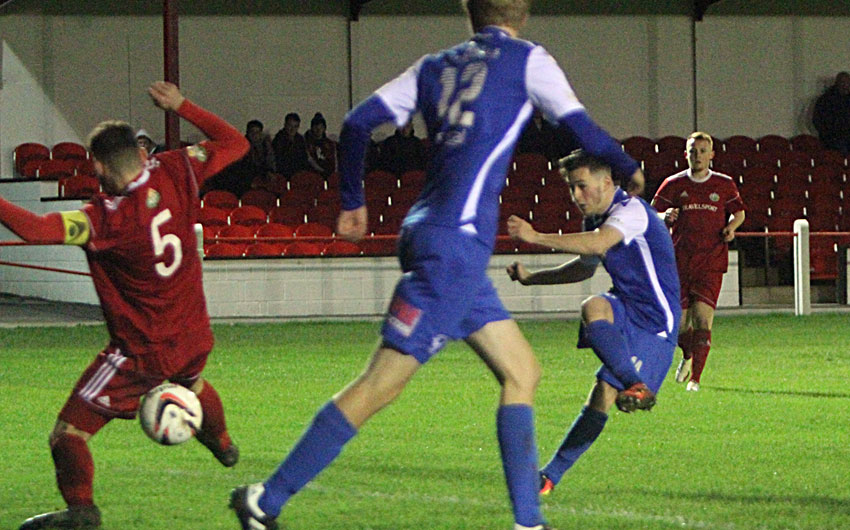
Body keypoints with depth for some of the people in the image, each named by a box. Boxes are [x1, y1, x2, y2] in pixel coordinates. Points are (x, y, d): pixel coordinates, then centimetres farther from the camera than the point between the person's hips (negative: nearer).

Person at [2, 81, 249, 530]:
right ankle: (221, 443, 67)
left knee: (70, 429, -7)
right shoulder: (176, 176, -9)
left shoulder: (106, 218, -24)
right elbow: (234, 143, 6)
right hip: (194, 336, 7)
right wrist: (181, 106, 11)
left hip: (142, 351, -7)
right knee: (192, 380, 41)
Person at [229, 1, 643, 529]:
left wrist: (353, 203, 23)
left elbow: (358, 123, 12)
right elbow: (580, 126, 6)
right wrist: (631, 169, 24)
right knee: (383, 382, -9)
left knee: (521, 371, 13)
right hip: (456, 242, -8)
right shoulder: (527, 60, 2)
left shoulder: (434, 66, 17)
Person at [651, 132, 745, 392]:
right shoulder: (673, 185, 4)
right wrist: (665, 217, -15)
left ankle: (695, 378, -13)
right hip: (680, 261, 1)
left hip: (711, 263, -1)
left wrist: (731, 228, -3)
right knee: (680, 322, 4)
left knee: (703, 317, -16)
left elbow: (739, 212, 19)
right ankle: (687, 357, 38)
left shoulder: (724, 185, 5)